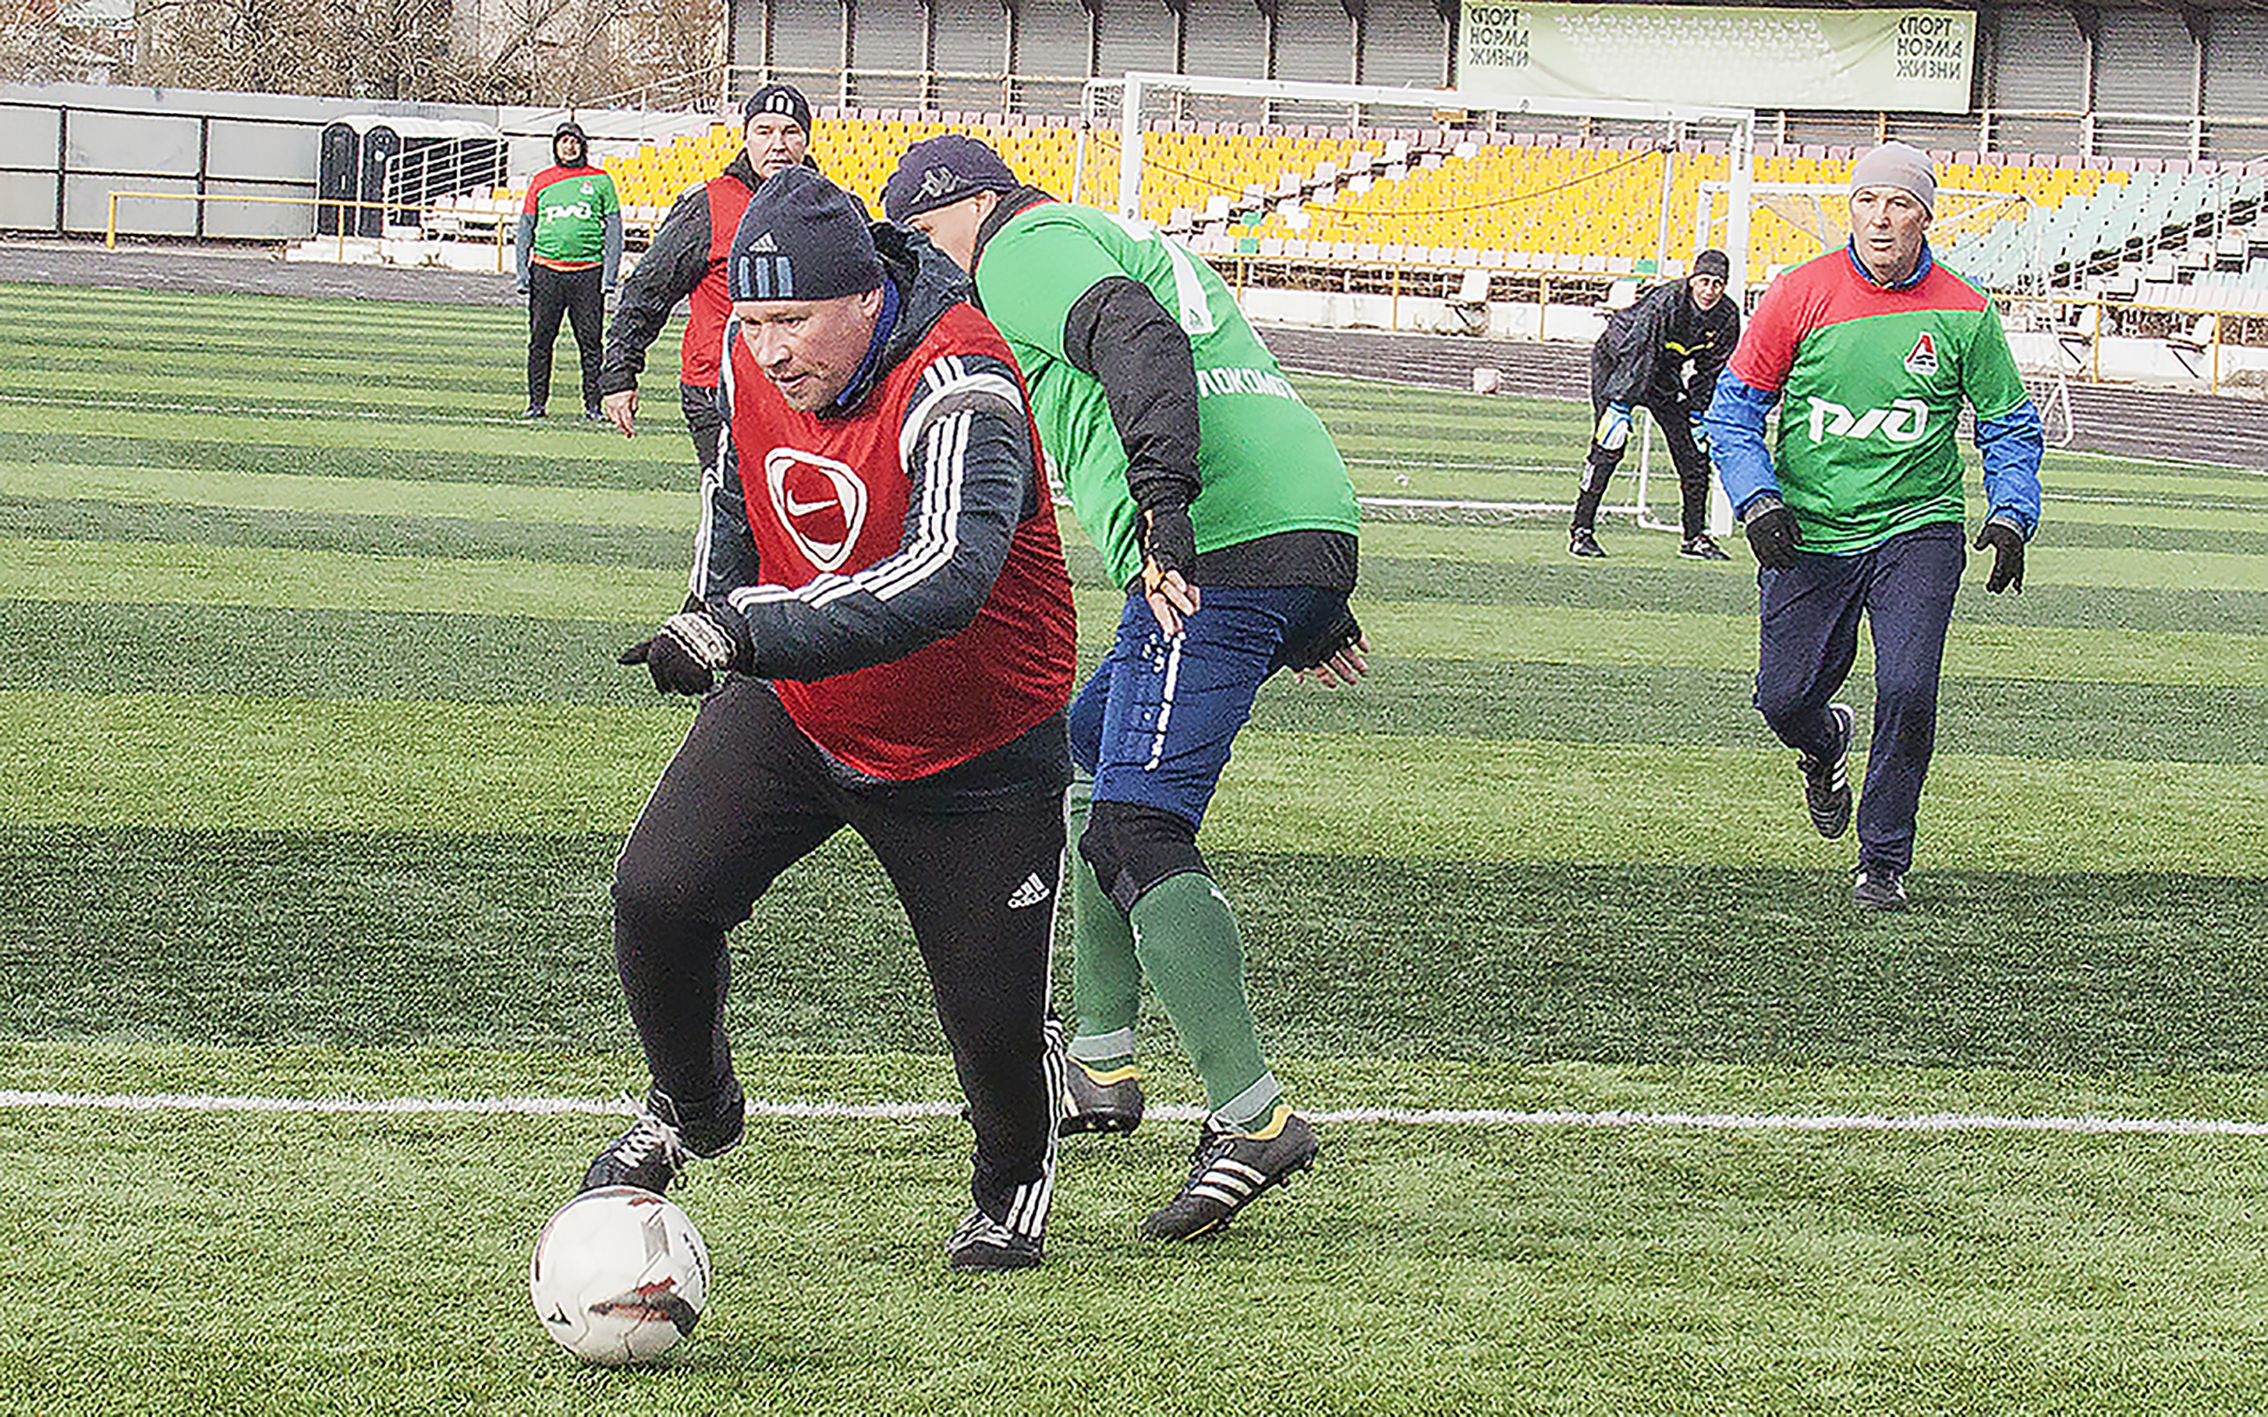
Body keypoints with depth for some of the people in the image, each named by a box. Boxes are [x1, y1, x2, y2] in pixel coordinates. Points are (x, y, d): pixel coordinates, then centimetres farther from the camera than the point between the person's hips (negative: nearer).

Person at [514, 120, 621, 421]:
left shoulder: (600, 181, 7)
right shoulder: (541, 181, 12)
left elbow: (614, 229, 6)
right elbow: (525, 229, 14)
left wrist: (609, 274, -3)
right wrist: (522, 273, 5)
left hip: (587, 273, -2)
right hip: (546, 270, 2)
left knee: (590, 342, -2)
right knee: (540, 340, 1)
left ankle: (592, 404, 2)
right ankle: (537, 401, 8)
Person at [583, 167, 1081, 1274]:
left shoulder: (958, 390, -31)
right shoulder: (753, 356, -9)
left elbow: (947, 579, -47)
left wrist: (751, 631, -54)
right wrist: (714, 627, 19)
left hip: (972, 753, -5)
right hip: (790, 715, 5)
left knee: (994, 1019, -2)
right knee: (657, 893, -14)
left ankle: (1013, 1183, 31)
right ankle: (689, 1111, 14)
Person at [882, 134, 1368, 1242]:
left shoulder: (1026, 247, 3)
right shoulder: (1121, 244, 33)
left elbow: (1139, 343, -18)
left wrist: (1162, 512, -29)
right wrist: (1315, 620, 30)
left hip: (1216, 560, -10)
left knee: (1136, 831, -15)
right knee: (1084, 756, 24)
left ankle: (1250, 1117, -25)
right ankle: (1100, 1069, 25)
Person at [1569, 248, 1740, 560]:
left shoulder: (1727, 316, -13)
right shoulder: (1665, 301, -32)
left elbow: (1711, 369, 0)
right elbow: (1635, 351, -35)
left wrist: (1698, 414, 0)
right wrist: (1621, 406, -38)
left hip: (1665, 375, 6)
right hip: (1616, 361, -6)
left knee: (1694, 452, 1)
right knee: (1608, 447, -16)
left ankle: (1695, 537, 11)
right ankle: (1582, 530, -11)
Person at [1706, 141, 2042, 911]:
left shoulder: (1963, 313, -3)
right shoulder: (1800, 295, -4)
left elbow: (2010, 426, 9)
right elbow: (1735, 405, 3)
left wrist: (2009, 516, -5)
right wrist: (1757, 499, -10)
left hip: (1917, 527, -1)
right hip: (1808, 533, 1)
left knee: (1907, 691, -16)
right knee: (1785, 697, 1)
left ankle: (1884, 862, 1)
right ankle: (1825, 744, 40)